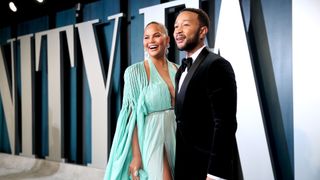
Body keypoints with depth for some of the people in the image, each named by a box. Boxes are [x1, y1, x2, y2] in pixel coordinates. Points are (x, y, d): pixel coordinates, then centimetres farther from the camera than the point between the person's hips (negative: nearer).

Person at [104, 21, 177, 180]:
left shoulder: (178, 70, 6)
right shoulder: (135, 72, -6)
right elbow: (133, 116, -10)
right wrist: (136, 155, -15)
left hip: (178, 140, 5)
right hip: (152, 140, -5)